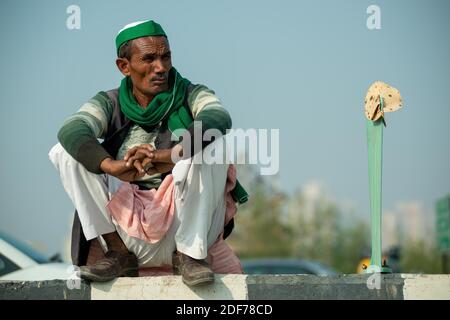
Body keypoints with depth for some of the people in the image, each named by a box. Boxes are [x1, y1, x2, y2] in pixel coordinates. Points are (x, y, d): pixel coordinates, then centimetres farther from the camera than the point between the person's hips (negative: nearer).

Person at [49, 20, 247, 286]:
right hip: (128, 231, 2)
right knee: (64, 151, -10)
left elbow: (220, 118, -23)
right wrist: (113, 167, -37)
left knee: (213, 141, -24)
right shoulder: (109, 105, 7)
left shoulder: (192, 96, 2)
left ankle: (191, 254, -17)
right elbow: (72, 131, -16)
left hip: (184, 228, -2)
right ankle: (119, 253, -11)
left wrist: (168, 157, -41)